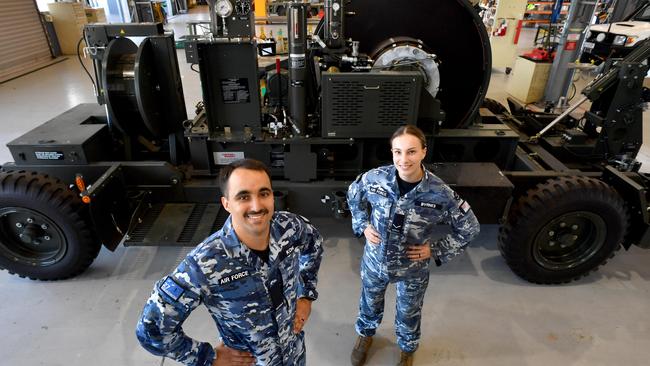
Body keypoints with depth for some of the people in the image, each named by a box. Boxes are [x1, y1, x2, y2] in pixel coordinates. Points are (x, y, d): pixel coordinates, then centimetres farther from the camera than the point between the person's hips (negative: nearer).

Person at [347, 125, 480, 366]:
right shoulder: (375, 178, -21)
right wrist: (363, 225, -7)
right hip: (374, 262, 1)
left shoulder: (440, 193, -25)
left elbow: (469, 228, -9)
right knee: (369, 305, 28)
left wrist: (436, 250, -13)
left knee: (409, 314, 26)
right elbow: (353, 195, 2)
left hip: (412, 269, -1)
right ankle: (365, 335, 62)